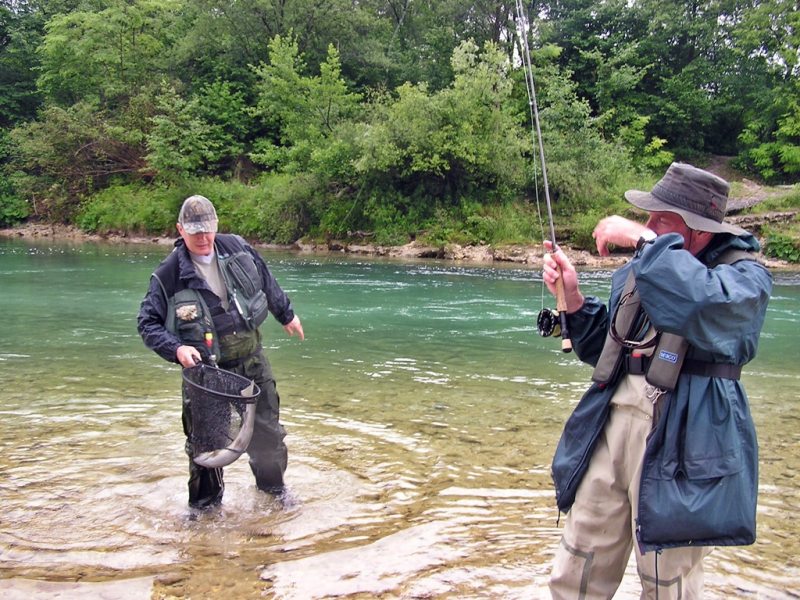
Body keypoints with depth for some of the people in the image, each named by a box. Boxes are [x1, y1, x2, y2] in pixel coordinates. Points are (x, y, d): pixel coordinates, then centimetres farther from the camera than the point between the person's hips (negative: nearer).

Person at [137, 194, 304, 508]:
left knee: (267, 431, 13)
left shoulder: (236, 247, -4)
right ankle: (204, 505, 26)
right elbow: (148, 323, -8)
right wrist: (176, 348, -24)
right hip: (205, 368, -3)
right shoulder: (168, 274, -14)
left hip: (252, 361, 3)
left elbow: (267, 283, 13)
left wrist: (287, 315, 24)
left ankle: (273, 487, 37)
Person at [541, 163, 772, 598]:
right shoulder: (637, 271, 11)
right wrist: (573, 298, 5)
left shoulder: (745, 276, -7)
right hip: (612, 427, 6)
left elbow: (705, 305, -33)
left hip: (679, 449, -6)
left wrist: (643, 240, -22)